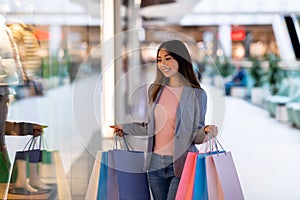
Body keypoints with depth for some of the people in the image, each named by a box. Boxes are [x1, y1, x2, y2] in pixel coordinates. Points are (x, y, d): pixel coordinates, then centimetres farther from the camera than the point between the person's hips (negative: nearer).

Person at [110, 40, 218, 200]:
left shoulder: (196, 94, -5)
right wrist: (125, 128, 26)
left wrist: (206, 131, -22)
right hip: (155, 164, 5)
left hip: (180, 164, -5)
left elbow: (195, 135, -1)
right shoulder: (155, 90, 8)